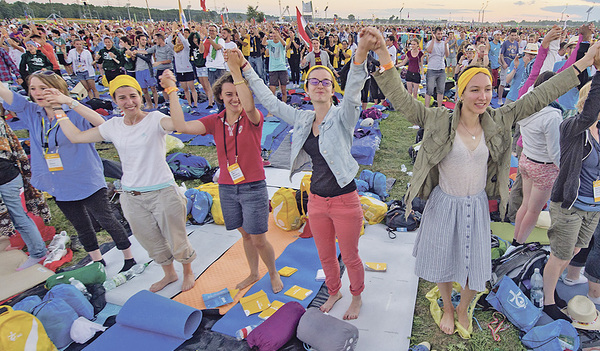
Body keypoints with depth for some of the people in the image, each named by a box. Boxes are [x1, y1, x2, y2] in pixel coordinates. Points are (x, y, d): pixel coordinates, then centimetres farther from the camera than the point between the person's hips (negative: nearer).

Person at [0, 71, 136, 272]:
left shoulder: (74, 113, -14)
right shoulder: (32, 113, 3)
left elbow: (101, 123, -32)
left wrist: (69, 102, -38)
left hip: (87, 182, -6)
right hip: (60, 186, 6)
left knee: (106, 221, 2)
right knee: (81, 227, 19)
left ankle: (129, 259, 18)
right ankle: (97, 262, 36)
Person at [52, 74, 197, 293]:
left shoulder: (154, 119, -12)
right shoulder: (113, 126, 4)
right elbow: (76, 136, 11)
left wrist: (172, 91, -34)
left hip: (163, 193, -5)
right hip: (131, 197, 5)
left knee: (176, 240, 9)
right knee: (152, 243, 21)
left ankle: (188, 272, 38)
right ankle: (169, 274, 46)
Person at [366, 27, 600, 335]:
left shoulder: (497, 122, -7)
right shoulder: (439, 121, -17)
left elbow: (538, 97, -1)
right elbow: (401, 99, -23)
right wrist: (383, 56, -34)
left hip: (477, 206, 3)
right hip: (444, 206, -3)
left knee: (475, 267, 18)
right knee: (442, 262, 18)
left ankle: (463, 309, 49)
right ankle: (447, 308, 48)